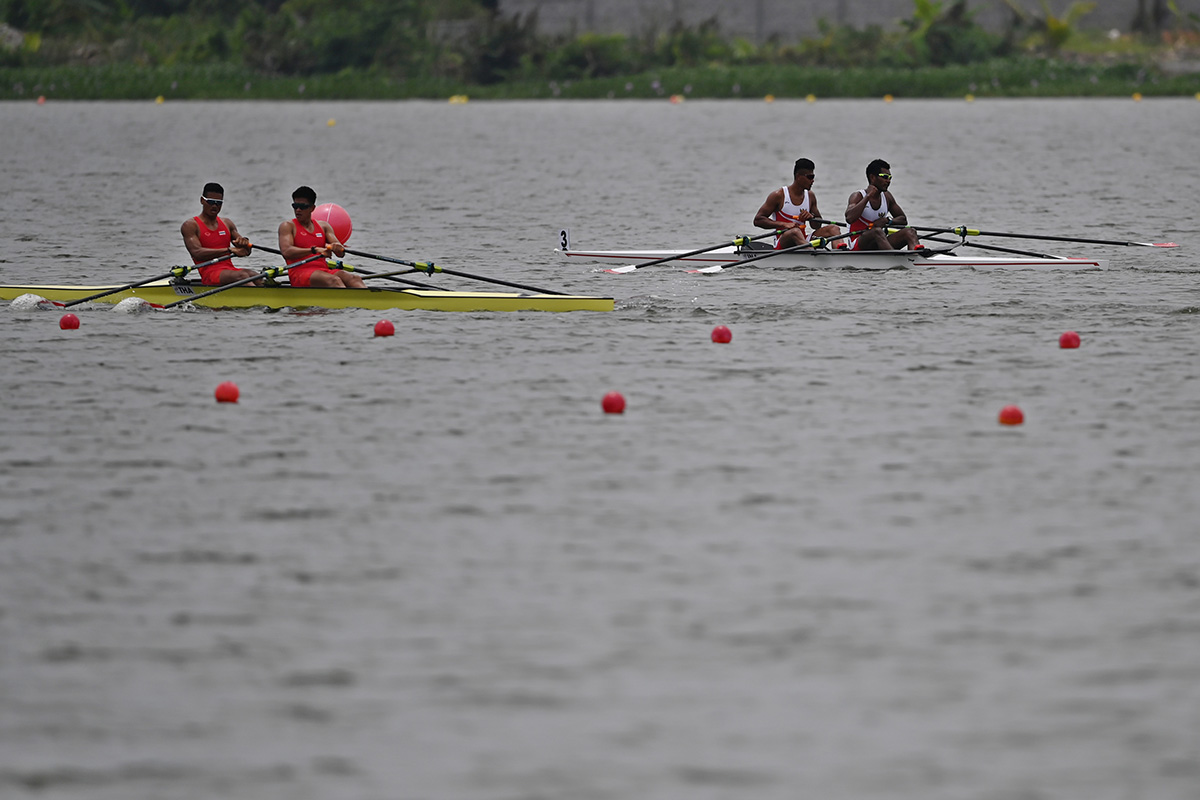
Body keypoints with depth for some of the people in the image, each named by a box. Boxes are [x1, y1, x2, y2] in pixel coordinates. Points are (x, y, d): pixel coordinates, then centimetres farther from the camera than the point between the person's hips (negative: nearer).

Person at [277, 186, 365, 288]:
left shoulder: (323, 226, 22)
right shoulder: (287, 226, 8)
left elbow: (341, 253, 11)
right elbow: (286, 252, -11)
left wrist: (338, 248, -16)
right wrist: (314, 250, -22)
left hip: (323, 270, 6)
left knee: (354, 279, -24)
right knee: (333, 280, -35)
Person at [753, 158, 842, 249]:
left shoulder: (810, 196, 13)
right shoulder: (779, 196, -4)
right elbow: (757, 220, -8)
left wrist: (811, 217, -8)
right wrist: (784, 224, -20)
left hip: (803, 241, 6)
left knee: (833, 228, -14)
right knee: (795, 231, -38)